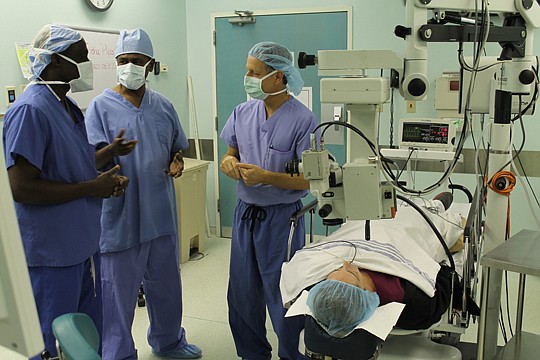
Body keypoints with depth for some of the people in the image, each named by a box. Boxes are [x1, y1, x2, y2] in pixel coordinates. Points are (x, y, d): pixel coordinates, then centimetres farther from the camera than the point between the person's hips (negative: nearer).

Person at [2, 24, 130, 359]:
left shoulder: (68, 106, 11)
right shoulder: (30, 110, -19)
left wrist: (110, 151, 8)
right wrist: (92, 188, -20)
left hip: (85, 244, 9)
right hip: (52, 253, -9)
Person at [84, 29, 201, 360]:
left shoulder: (164, 106, 8)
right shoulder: (102, 106, -6)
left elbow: (177, 148, 18)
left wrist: (177, 162, -3)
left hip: (161, 212, 5)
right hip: (121, 215, -5)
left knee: (166, 283, 19)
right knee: (119, 290, 3)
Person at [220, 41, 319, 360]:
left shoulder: (303, 120, -14)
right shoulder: (243, 112, 3)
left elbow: (309, 179, -14)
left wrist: (265, 176, -24)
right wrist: (229, 162, -10)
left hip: (281, 216, -5)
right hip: (245, 212, 6)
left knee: (283, 297, 7)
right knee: (242, 294, 15)